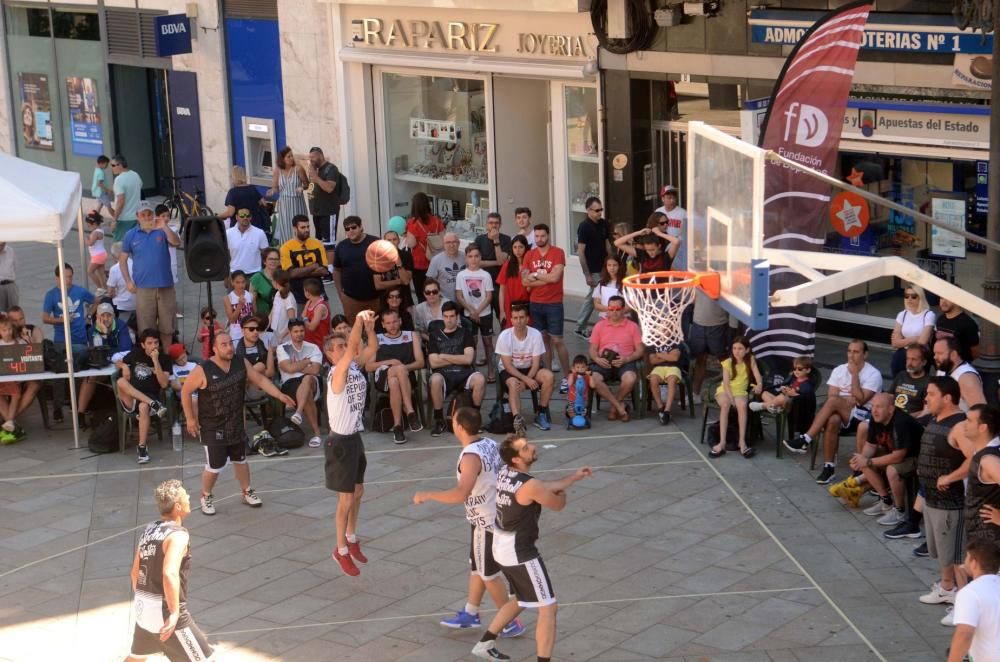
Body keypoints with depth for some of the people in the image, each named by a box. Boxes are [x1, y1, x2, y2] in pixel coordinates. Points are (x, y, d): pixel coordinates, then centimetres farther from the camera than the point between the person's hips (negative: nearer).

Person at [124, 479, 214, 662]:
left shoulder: (149, 530, 10)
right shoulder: (178, 534, -17)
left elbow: (135, 572, 18)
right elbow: (170, 574, -31)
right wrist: (174, 613, -30)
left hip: (143, 607, 9)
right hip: (166, 611, -9)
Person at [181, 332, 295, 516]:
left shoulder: (241, 363, -8)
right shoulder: (203, 371, -22)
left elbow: (260, 380, 2)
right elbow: (185, 391, -11)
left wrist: (280, 395, -8)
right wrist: (190, 418, -9)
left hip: (236, 423, 5)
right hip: (212, 427, -5)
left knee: (240, 460, 19)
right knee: (214, 466, -2)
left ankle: (246, 492, 39)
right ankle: (206, 497, 22)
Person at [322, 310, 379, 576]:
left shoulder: (354, 366, 1)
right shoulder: (338, 372, -22)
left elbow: (372, 348, -4)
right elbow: (353, 349, -37)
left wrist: (370, 327, -22)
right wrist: (359, 320, -42)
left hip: (355, 437, 8)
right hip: (341, 441, -8)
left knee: (358, 492, 21)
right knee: (346, 499, 1)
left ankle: (351, 539, 40)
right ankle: (341, 551, 15)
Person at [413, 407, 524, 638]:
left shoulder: (471, 456, -27)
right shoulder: (490, 444, 1)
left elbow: (461, 494, -36)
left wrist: (428, 495, -27)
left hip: (486, 521, -9)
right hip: (496, 514, 9)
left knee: (488, 573, 5)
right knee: (476, 566, 21)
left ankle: (511, 623, 14)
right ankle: (470, 613, 35)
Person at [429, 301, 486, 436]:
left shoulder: (465, 334, 14)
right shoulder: (435, 335, 15)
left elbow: (468, 359, -1)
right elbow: (434, 363, 2)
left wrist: (444, 357, 0)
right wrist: (458, 359, 1)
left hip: (464, 373, 0)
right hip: (443, 373, 0)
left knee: (480, 379, -33)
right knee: (435, 380, -37)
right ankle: (439, 421, -19)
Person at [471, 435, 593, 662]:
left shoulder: (504, 472, 0)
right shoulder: (530, 486, -25)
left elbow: (544, 488, 9)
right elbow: (558, 504, -7)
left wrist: (573, 477, 10)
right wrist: (561, 491, 15)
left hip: (502, 547, 9)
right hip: (520, 553, -9)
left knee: (521, 601, 28)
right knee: (548, 609, -1)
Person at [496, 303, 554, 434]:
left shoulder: (535, 334, -12)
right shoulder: (505, 336, -17)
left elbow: (536, 363, -9)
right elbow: (507, 365, -17)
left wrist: (528, 379, -24)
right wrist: (526, 380, -27)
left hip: (529, 369, 3)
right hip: (509, 371, -3)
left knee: (549, 376, -24)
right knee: (514, 384, -36)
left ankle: (541, 414, -11)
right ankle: (517, 419, -46)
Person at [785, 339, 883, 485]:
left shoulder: (873, 374, -4)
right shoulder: (839, 370, 9)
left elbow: (860, 399, -14)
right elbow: (830, 395, -1)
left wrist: (854, 374, -13)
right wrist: (846, 400, -19)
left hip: (862, 417, -3)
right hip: (840, 414, 4)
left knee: (833, 401, -32)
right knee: (833, 420, -36)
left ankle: (805, 439, -33)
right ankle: (829, 467, -29)